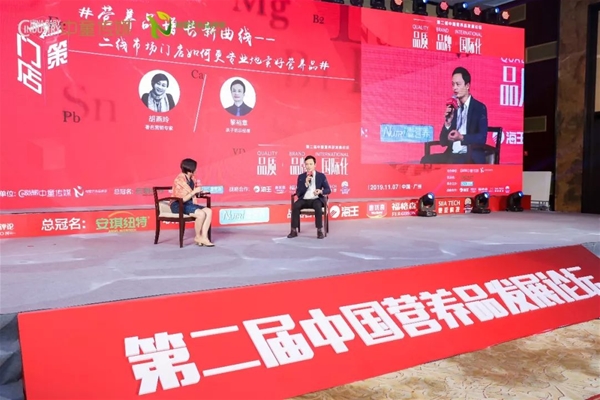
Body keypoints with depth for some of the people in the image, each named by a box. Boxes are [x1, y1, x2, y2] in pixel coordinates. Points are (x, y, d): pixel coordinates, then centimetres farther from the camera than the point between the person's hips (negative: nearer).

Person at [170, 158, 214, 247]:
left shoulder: (191, 179, 7)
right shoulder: (180, 180, -18)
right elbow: (182, 199, -23)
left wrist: (198, 190, -2)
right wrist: (195, 191, -18)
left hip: (188, 203, 9)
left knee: (209, 211, -11)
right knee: (201, 214, -28)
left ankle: (204, 237, -13)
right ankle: (198, 237, -6)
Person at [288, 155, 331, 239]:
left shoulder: (321, 176, 6)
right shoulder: (301, 176, 8)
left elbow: (328, 190, 3)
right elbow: (298, 193, 0)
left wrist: (321, 191, -20)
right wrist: (306, 183, -14)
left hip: (316, 199, -1)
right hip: (304, 199, 2)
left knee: (318, 206, -36)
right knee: (295, 205, -29)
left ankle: (319, 230, -26)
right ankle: (294, 230, -23)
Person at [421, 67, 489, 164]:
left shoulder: (480, 108, -1)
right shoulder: (453, 108, 12)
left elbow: (482, 138, -11)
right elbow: (443, 142, 7)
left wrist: (461, 137, -27)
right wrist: (448, 122, -9)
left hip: (472, 158, -5)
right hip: (452, 155, 5)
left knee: (452, 164, -36)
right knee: (426, 160, -20)